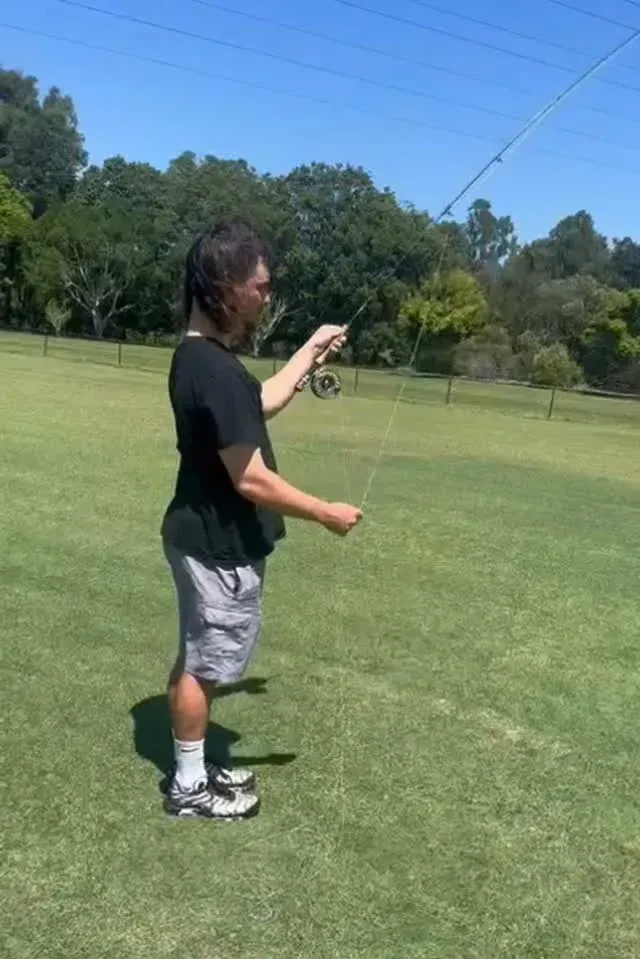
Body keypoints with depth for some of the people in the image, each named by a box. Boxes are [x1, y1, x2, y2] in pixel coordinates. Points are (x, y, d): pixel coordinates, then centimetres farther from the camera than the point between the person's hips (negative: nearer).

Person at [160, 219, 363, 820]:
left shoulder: (200, 356, 4)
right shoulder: (215, 371, -28)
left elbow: (262, 404, 21)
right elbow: (252, 481, -26)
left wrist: (310, 352, 22)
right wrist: (327, 514, -15)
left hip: (208, 538, 10)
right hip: (219, 547, -10)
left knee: (198, 660, 20)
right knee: (203, 664, 6)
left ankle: (193, 769, 36)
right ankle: (188, 788, 24)